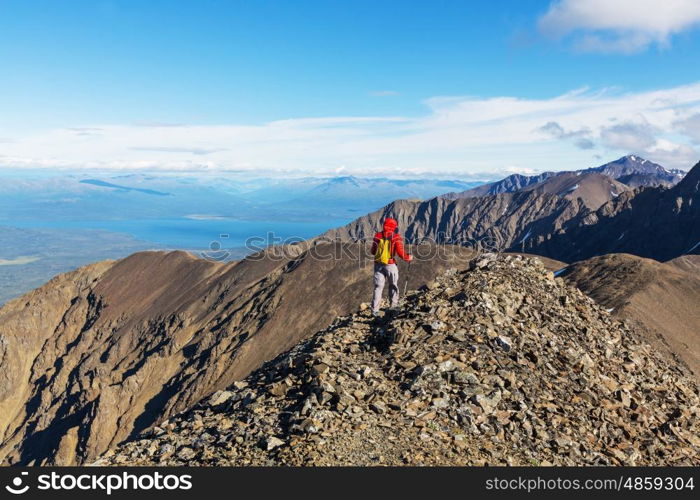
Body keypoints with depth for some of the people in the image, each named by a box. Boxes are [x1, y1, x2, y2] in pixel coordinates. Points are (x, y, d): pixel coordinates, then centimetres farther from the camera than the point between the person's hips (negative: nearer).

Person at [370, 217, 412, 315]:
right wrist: (408, 258, 7)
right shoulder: (396, 237, -8)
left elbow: (373, 251, 8)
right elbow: (400, 252, -12)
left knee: (378, 287, 5)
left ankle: (375, 310, -1)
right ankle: (393, 305, 24)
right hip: (390, 265, -3)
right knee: (393, 285, 17)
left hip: (378, 264, 3)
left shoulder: (378, 236, 3)